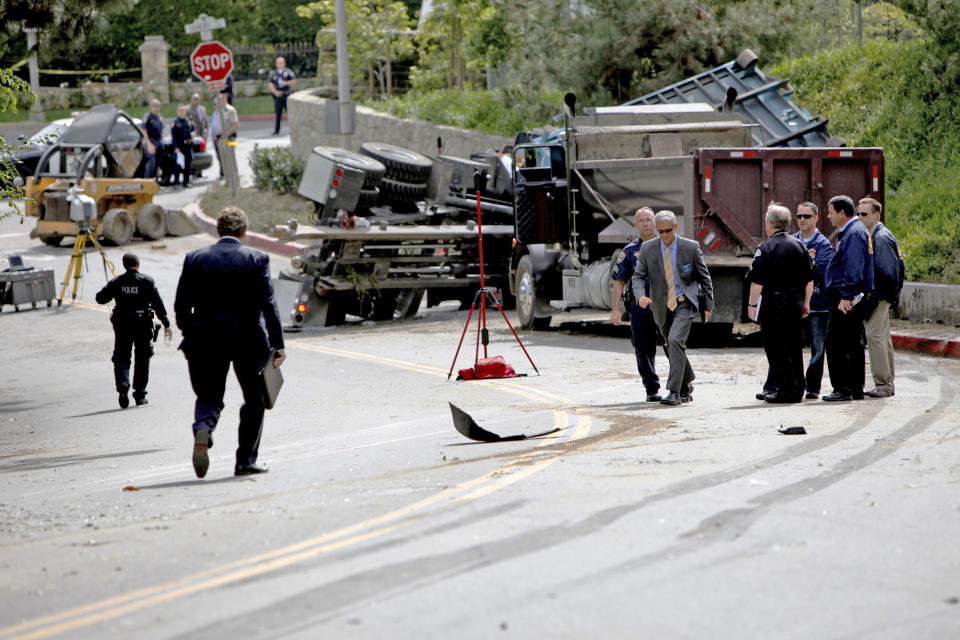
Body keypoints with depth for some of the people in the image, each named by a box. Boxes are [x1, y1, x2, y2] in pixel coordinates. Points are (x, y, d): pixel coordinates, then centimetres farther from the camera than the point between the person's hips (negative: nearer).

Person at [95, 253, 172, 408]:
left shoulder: (116, 282, 2)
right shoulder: (147, 281, -1)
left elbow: (100, 298, 3)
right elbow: (158, 304, -5)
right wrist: (166, 324, -2)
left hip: (122, 325, 0)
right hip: (143, 325, 0)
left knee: (121, 358, 6)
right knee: (142, 359, 11)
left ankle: (123, 384, -22)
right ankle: (140, 394, 12)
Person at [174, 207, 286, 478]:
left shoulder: (195, 259, 0)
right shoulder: (256, 260, -6)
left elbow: (181, 306, 2)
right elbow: (268, 305, -9)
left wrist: (191, 335, 17)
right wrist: (278, 345, -5)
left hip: (206, 343, 2)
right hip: (248, 342, -2)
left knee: (209, 397, 16)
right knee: (254, 400, 15)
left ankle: (202, 432, -16)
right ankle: (246, 460, 13)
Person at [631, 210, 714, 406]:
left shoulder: (691, 247, -4)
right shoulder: (648, 249, 0)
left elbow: (704, 277, 4)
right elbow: (638, 277, -2)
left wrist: (708, 305, 4)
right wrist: (640, 295, -23)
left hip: (685, 303, -4)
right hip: (662, 307, 4)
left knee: (676, 341, -23)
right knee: (673, 348, 12)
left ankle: (674, 392, -24)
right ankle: (685, 390, 33)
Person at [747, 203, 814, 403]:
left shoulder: (765, 248, -11)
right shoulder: (799, 245, 8)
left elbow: (757, 281, -14)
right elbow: (809, 279, 12)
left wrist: (752, 304, -5)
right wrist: (806, 303, 20)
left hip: (773, 304, -6)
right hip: (795, 303, 6)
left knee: (776, 348, -2)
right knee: (794, 347, 12)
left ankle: (786, 390, -5)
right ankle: (797, 390, 15)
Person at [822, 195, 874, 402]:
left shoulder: (853, 233, -14)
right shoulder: (849, 231, 19)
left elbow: (853, 268, -22)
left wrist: (845, 297, -24)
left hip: (848, 298, -11)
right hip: (857, 297, 11)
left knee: (835, 342, -10)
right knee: (853, 342, 13)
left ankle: (843, 389, -10)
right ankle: (856, 388, 17)